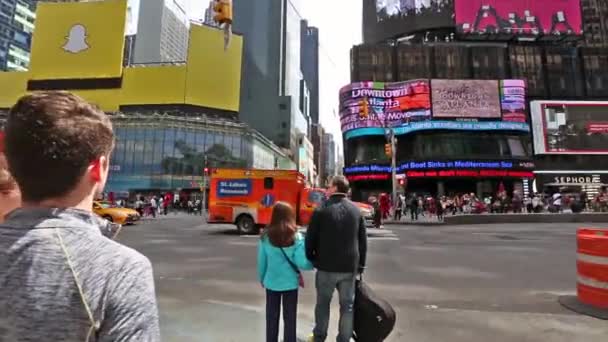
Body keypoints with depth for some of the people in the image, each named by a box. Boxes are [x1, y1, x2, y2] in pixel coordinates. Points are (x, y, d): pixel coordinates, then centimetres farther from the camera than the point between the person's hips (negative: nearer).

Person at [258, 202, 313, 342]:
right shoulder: (296, 237, -14)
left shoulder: (266, 236, -9)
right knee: (290, 318, 14)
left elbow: (261, 261, -2)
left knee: (272, 317, 17)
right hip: (290, 282, -1)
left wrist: (261, 278, 14)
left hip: (271, 282, 1)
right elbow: (301, 263, -17)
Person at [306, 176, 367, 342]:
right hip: (350, 267, 2)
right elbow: (363, 241, 5)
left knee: (323, 303, 16)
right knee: (347, 306, 13)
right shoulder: (356, 210, 2)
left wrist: (311, 259, 9)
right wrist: (360, 265, 13)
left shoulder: (321, 210, -9)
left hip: (326, 266, -2)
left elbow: (310, 239, -6)